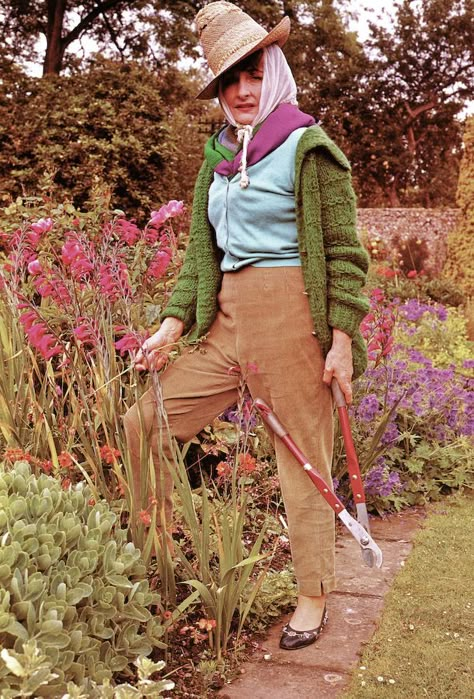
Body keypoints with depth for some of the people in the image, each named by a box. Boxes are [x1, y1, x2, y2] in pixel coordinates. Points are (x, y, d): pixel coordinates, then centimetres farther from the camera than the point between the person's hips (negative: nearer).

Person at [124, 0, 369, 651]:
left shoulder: (309, 147, -4)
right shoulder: (219, 158, 15)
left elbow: (344, 253, -6)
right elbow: (201, 251, 15)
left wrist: (342, 340, -11)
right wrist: (174, 322, 4)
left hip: (292, 316, -6)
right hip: (229, 319, 7)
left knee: (303, 459, 4)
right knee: (141, 424, 2)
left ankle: (313, 597, 22)